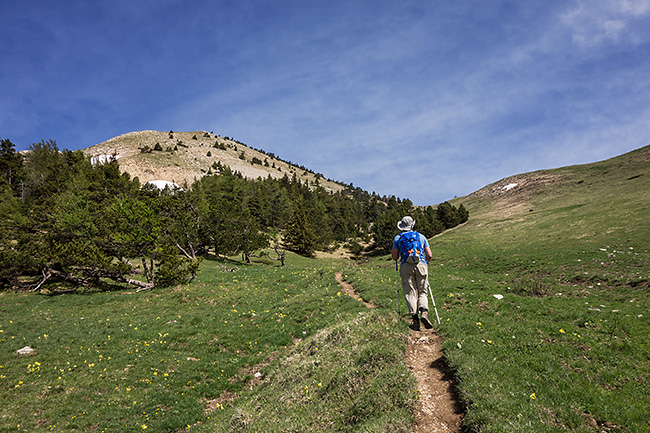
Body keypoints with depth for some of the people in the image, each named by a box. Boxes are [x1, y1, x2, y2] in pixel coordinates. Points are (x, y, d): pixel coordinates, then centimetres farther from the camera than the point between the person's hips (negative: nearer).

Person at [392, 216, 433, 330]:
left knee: (410, 293, 3)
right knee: (422, 292, 11)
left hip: (406, 266, -1)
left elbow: (395, 257, 6)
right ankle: (424, 312, -13)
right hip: (421, 265, 1)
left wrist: (394, 254, 28)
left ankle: (415, 320, -6)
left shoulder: (397, 238, 12)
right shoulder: (421, 236, 16)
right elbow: (429, 255, 10)